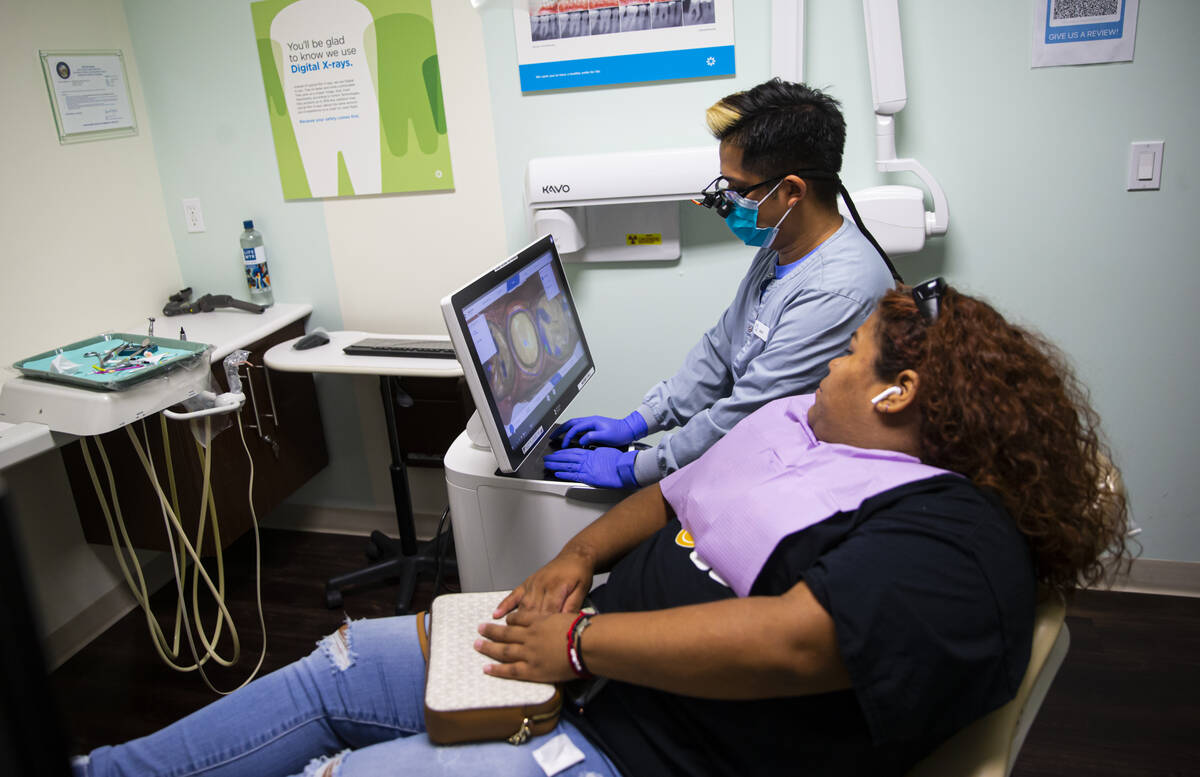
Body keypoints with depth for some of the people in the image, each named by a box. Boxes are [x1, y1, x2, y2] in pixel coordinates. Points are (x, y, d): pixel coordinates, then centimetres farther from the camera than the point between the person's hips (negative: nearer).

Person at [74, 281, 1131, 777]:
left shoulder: (953, 542, -19)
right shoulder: (793, 419, 9)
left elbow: (790, 640, -31)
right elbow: (677, 496, 15)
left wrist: (581, 640, -25)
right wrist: (578, 557, -3)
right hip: (577, 680, 9)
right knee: (339, 667, 9)